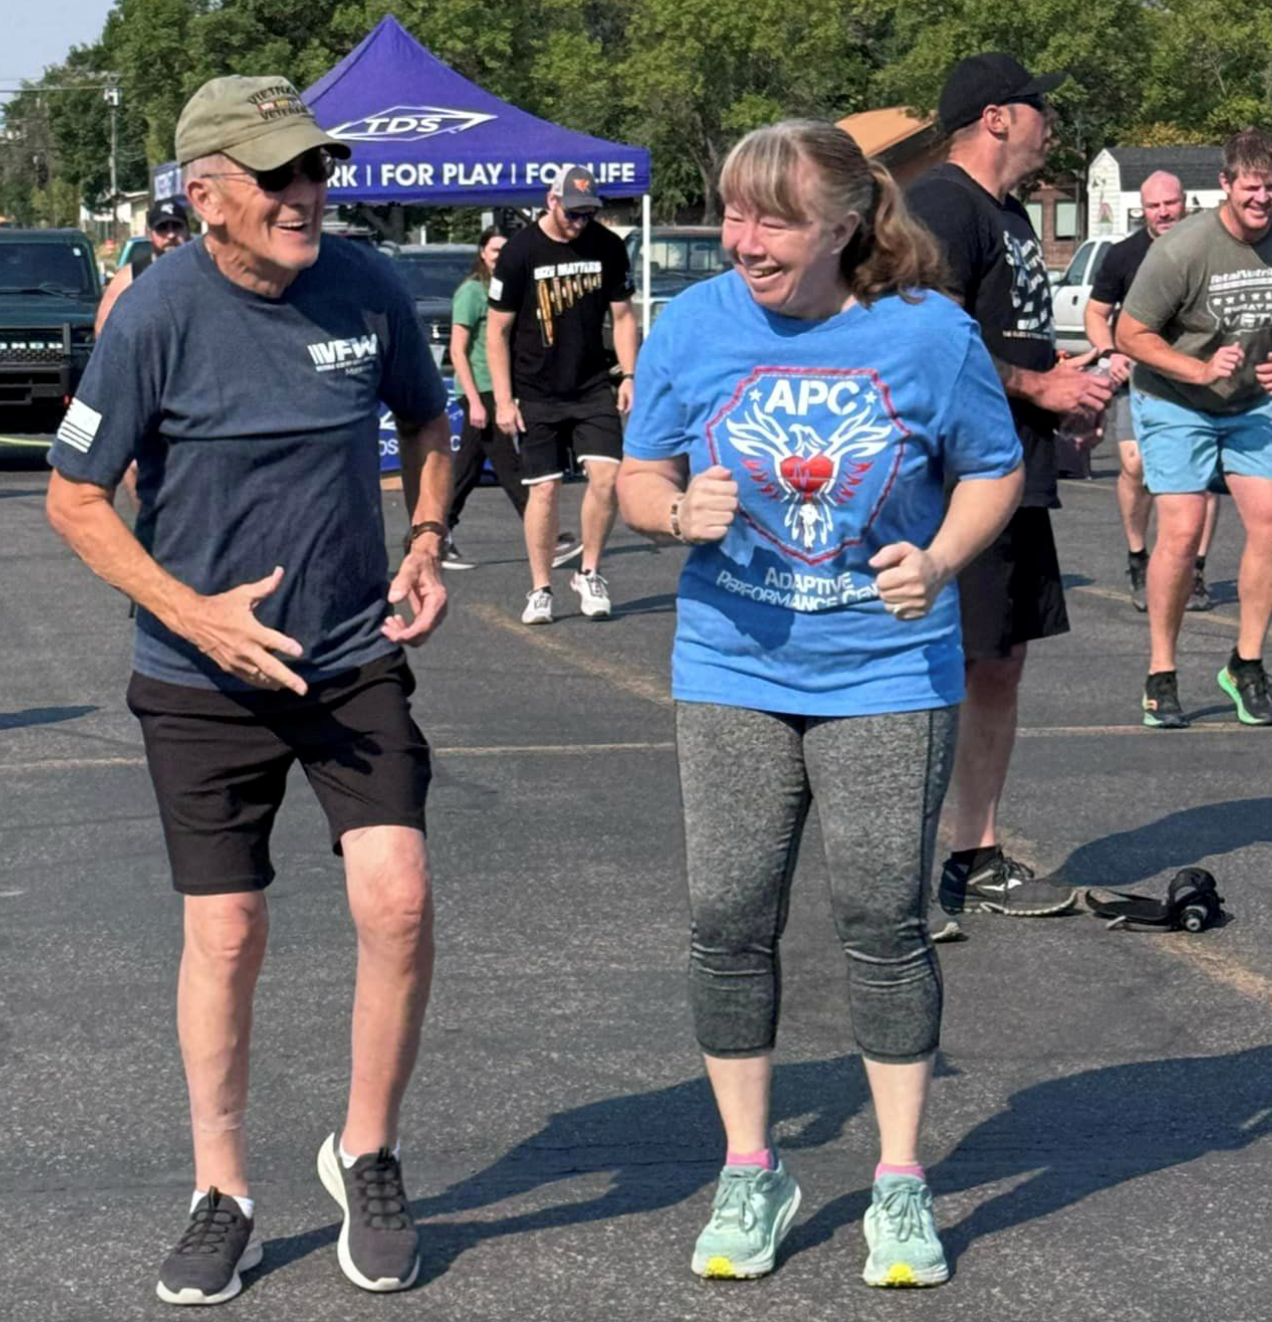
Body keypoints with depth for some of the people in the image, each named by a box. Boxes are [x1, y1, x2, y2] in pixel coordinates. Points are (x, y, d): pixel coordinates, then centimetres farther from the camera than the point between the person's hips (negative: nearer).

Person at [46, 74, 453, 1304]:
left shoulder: (370, 289, -5)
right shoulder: (157, 316, -15)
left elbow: (427, 424, 15)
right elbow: (74, 498, -7)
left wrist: (425, 545, -2)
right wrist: (196, 614, -17)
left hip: (356, 660, 2)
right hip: (203, 681, -2)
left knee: (396, 900, -10)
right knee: (224, 935, 4)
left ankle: (365, 1157, 13)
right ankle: (222, 1194, 22)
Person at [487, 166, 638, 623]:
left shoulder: (607, 247, 0)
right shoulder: (519, 252, -8)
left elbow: (622, 316, 10)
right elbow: (498, 329, -4)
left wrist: (629, 375, -1)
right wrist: (503, 399, -8)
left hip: (592, 387, 2)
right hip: (536, 394, -2)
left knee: (606, 474, -11)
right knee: (544, 488, -2)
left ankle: (589, 574, 7)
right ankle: (540, 589, 10)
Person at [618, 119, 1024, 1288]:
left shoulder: (929, 334, -9)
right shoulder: (694, 326, -5)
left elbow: (993, 472, 3)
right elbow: (639, 478, 4)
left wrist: (939, 559, -16)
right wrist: (680, 510, -19)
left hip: (889, 675, -2)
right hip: (733, 674, 2)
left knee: (884, 919, 2)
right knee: (729, 921, 4)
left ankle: (902, 1184, 17)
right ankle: (751, 1173, 21)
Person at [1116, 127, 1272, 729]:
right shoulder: (1182, 249, -22)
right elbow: (1130, 334, -15)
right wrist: (1201, 371, -24)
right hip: (1175, 404, -4)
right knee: (1181, 531, -11)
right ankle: (1161, 676, 2)